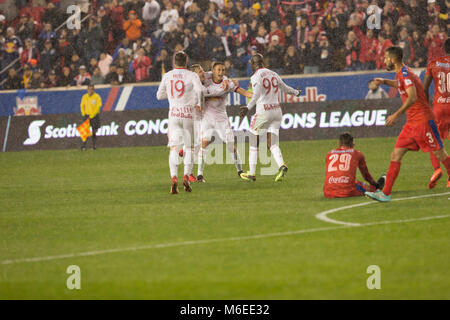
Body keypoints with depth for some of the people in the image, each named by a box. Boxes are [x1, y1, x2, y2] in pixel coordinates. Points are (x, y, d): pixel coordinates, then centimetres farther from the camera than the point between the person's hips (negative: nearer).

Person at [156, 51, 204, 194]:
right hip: (189, 114, -1)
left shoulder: (167, 76, 9)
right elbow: (199, 89, -16)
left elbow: (159, 95, 15)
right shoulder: (191, 75, 1)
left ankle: (174, 177, -21)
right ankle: (186, 175, -8)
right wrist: (199, 103, 0)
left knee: (174, 148, -3)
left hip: (174, 114, 1)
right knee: (189, 147, 9)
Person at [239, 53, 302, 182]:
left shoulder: (256, 77, -9)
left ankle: (252, 172, 12)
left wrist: (248, 108, -33)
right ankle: (281, 165, -21)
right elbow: (285, 88, 25)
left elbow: (256, 96, -23)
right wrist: (296, 92, 45)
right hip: (277, 111, 6)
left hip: (263, 112, -6)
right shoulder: (273, 74, 11)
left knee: (254, 143, 9)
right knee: (272, 144, 5)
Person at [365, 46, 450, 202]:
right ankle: (385, 193, 0)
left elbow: (413, 97, -27)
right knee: (395, 155, 2)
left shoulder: (405, 73, -16)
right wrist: (385, 81, 25)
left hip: (423, 121, -10)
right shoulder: (401, 74, 14)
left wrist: (396, 115, -27)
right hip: (411, 123, 10)